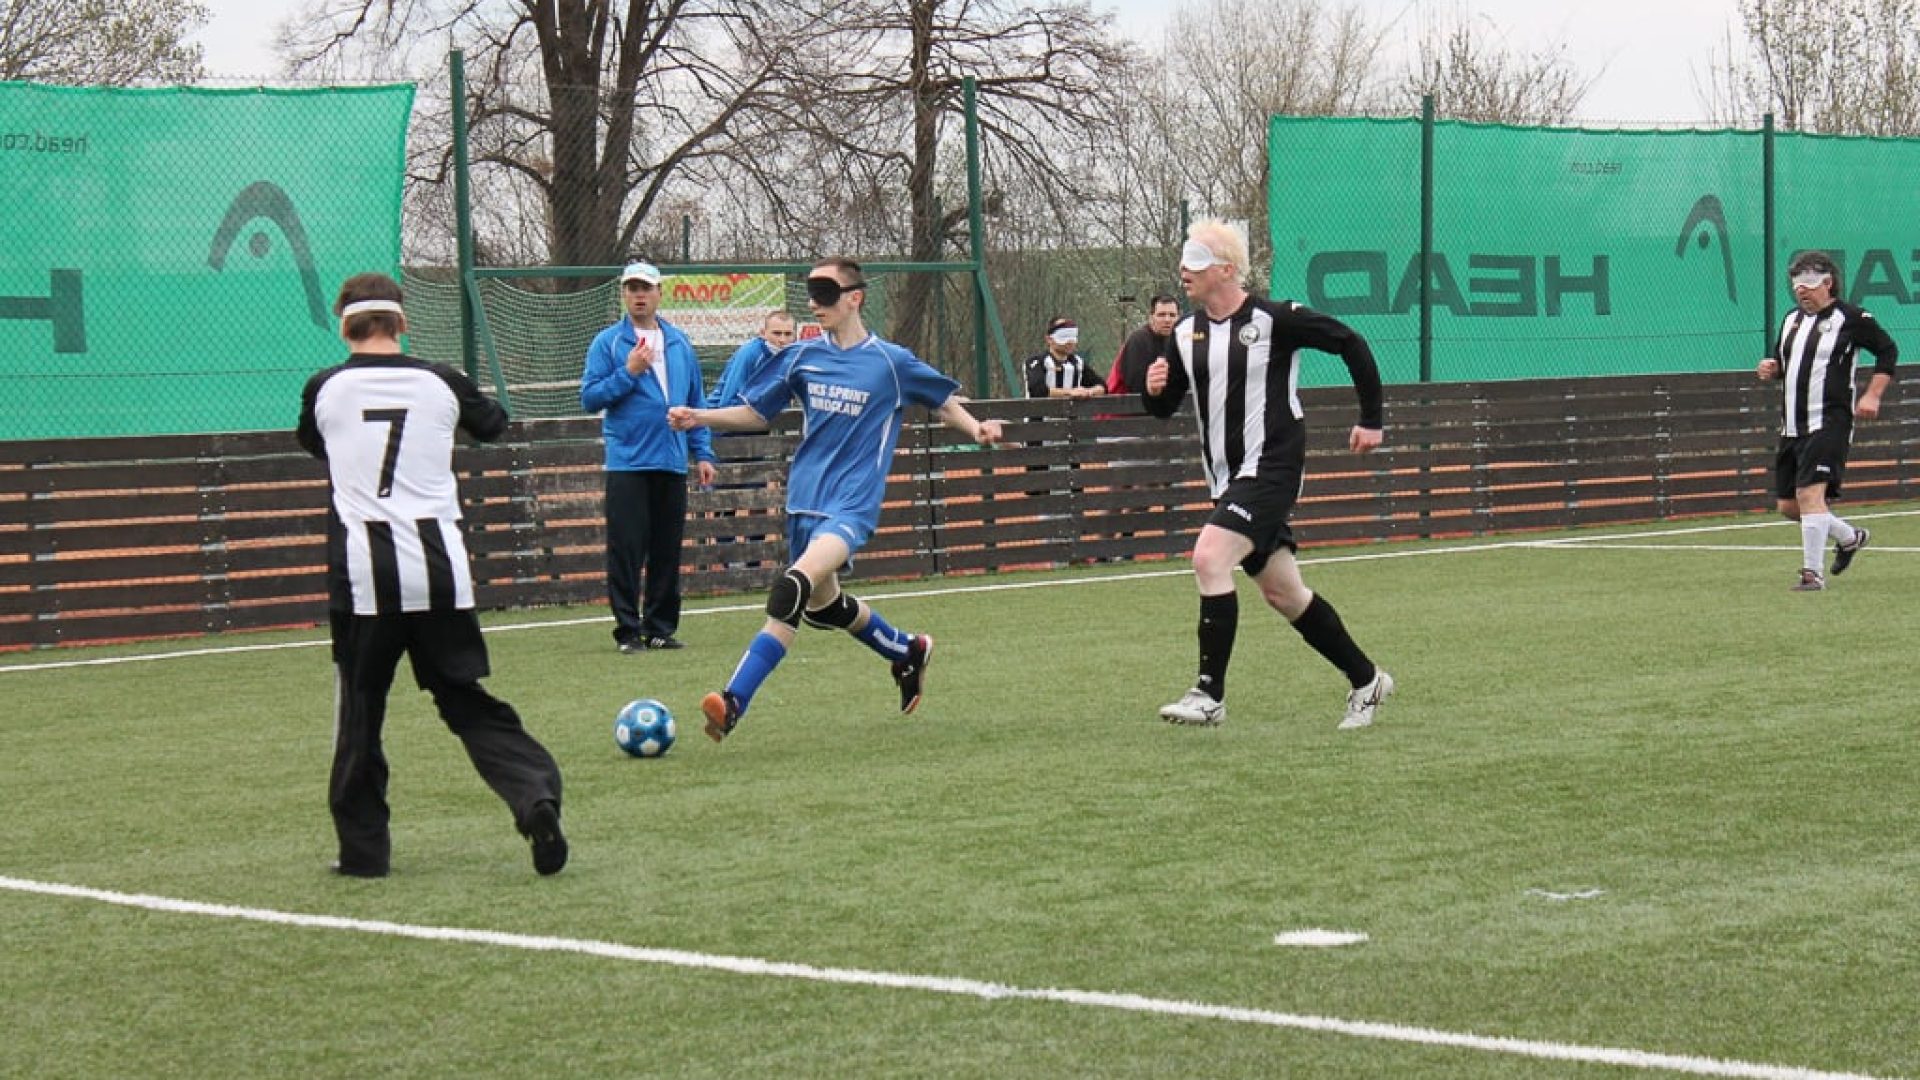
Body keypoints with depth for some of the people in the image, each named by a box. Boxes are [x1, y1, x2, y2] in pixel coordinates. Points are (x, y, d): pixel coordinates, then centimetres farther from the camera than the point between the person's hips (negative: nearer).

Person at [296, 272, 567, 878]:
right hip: (440, 567, 1)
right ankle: (536, 796, -11)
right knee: (467, 703, 9)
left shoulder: (325, 389, 4)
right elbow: (492, 424, 27)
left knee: (359, 713, 10)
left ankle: (363, 848, 13)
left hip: (363, 573, -1)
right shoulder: (439, 384, 6)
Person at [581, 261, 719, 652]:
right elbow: (589, 398, -5)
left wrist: (703, 453, 9)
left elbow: (696, 400, 16)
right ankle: (628, 630, 1)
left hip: (672, 463, 4)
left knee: (667, 550, 7)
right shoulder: (608, 343, 0)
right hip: (627, 462, -4)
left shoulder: (679, 344, 12)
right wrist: (628, 373, -16)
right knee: (626, 550, -5)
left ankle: (660, 626, 15)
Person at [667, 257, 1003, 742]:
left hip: (852, 505, -6)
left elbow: (945, 403, 10)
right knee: (823, 604, 18)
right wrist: (700, 418, -2)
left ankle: (733, 704, -35)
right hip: (804, 499, 6)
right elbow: (756, 413, 13)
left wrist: (977, 429, -10)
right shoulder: (803, 357, 6)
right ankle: (908, 652, 45)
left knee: (793, 587, -29)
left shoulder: (891, 361, -4)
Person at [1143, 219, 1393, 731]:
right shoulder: (1185, 334, 6)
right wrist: (1154, 389, -11)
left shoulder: (1274, 319, -12)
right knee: (1283, 594, 12)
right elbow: (1164, 408, 13)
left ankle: (1210, 694, -18)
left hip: (1272, 469, -8)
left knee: (1209, 558, -23)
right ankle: (1366, 680, 28)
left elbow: (1351, 343, -4)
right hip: (1228, 478, 8)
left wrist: (1371, 420, -1)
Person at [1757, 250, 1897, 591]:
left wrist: (1872, 396, -8)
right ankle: (1849, 537, 33)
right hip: (1792, 428, 8)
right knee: (1788, 506, 10)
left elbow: (1888, 350, 0)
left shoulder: (1849, 318, -5)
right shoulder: (1791, 320, 16)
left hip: (1829, 424, -8)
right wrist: (1771, 369, 4)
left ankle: (1812, 573, -14)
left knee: (1810, 492, -20)